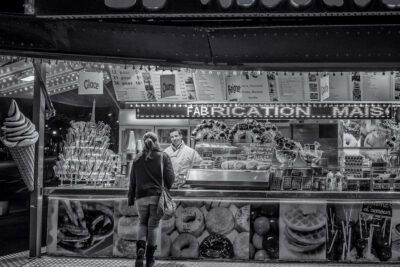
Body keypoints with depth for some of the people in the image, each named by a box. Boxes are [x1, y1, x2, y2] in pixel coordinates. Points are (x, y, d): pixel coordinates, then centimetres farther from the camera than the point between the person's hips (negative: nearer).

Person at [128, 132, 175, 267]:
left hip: (141, 196, 2)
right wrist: (166, 190, 12)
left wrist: (131, 198, 14)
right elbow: (170, 177, -6)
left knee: (142, 223, 19)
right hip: (158, 196, -2)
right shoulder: (164, 157, -1)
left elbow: (132, 181, 8)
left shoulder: (137, 159, 6)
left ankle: (140, 249, -3)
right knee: (153, 225, 8)